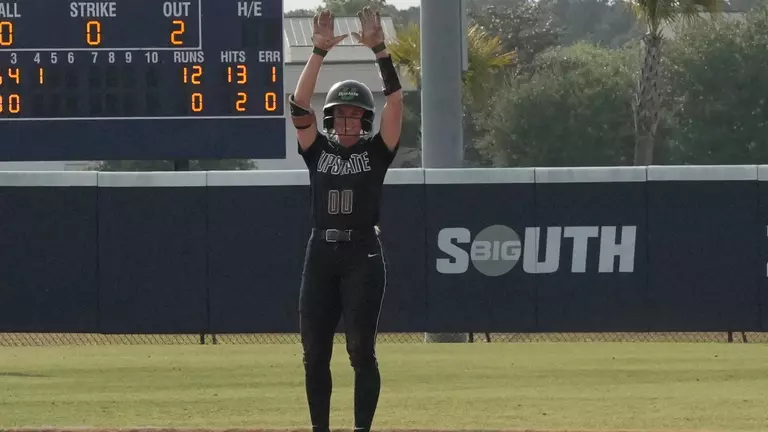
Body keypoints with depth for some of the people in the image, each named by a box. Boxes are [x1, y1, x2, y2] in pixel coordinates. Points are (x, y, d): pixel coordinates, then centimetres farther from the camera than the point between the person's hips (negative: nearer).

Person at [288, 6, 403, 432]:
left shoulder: (376, 152, 4)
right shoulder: (318, 150, 9)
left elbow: (395, 101, -8)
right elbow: (298, 105, -3)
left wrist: (379, 50, -17)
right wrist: (320, 52, -12)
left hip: (363, 256, -3)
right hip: (320, 255, 3)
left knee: (361, 350, -7)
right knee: (314, 353, 2)